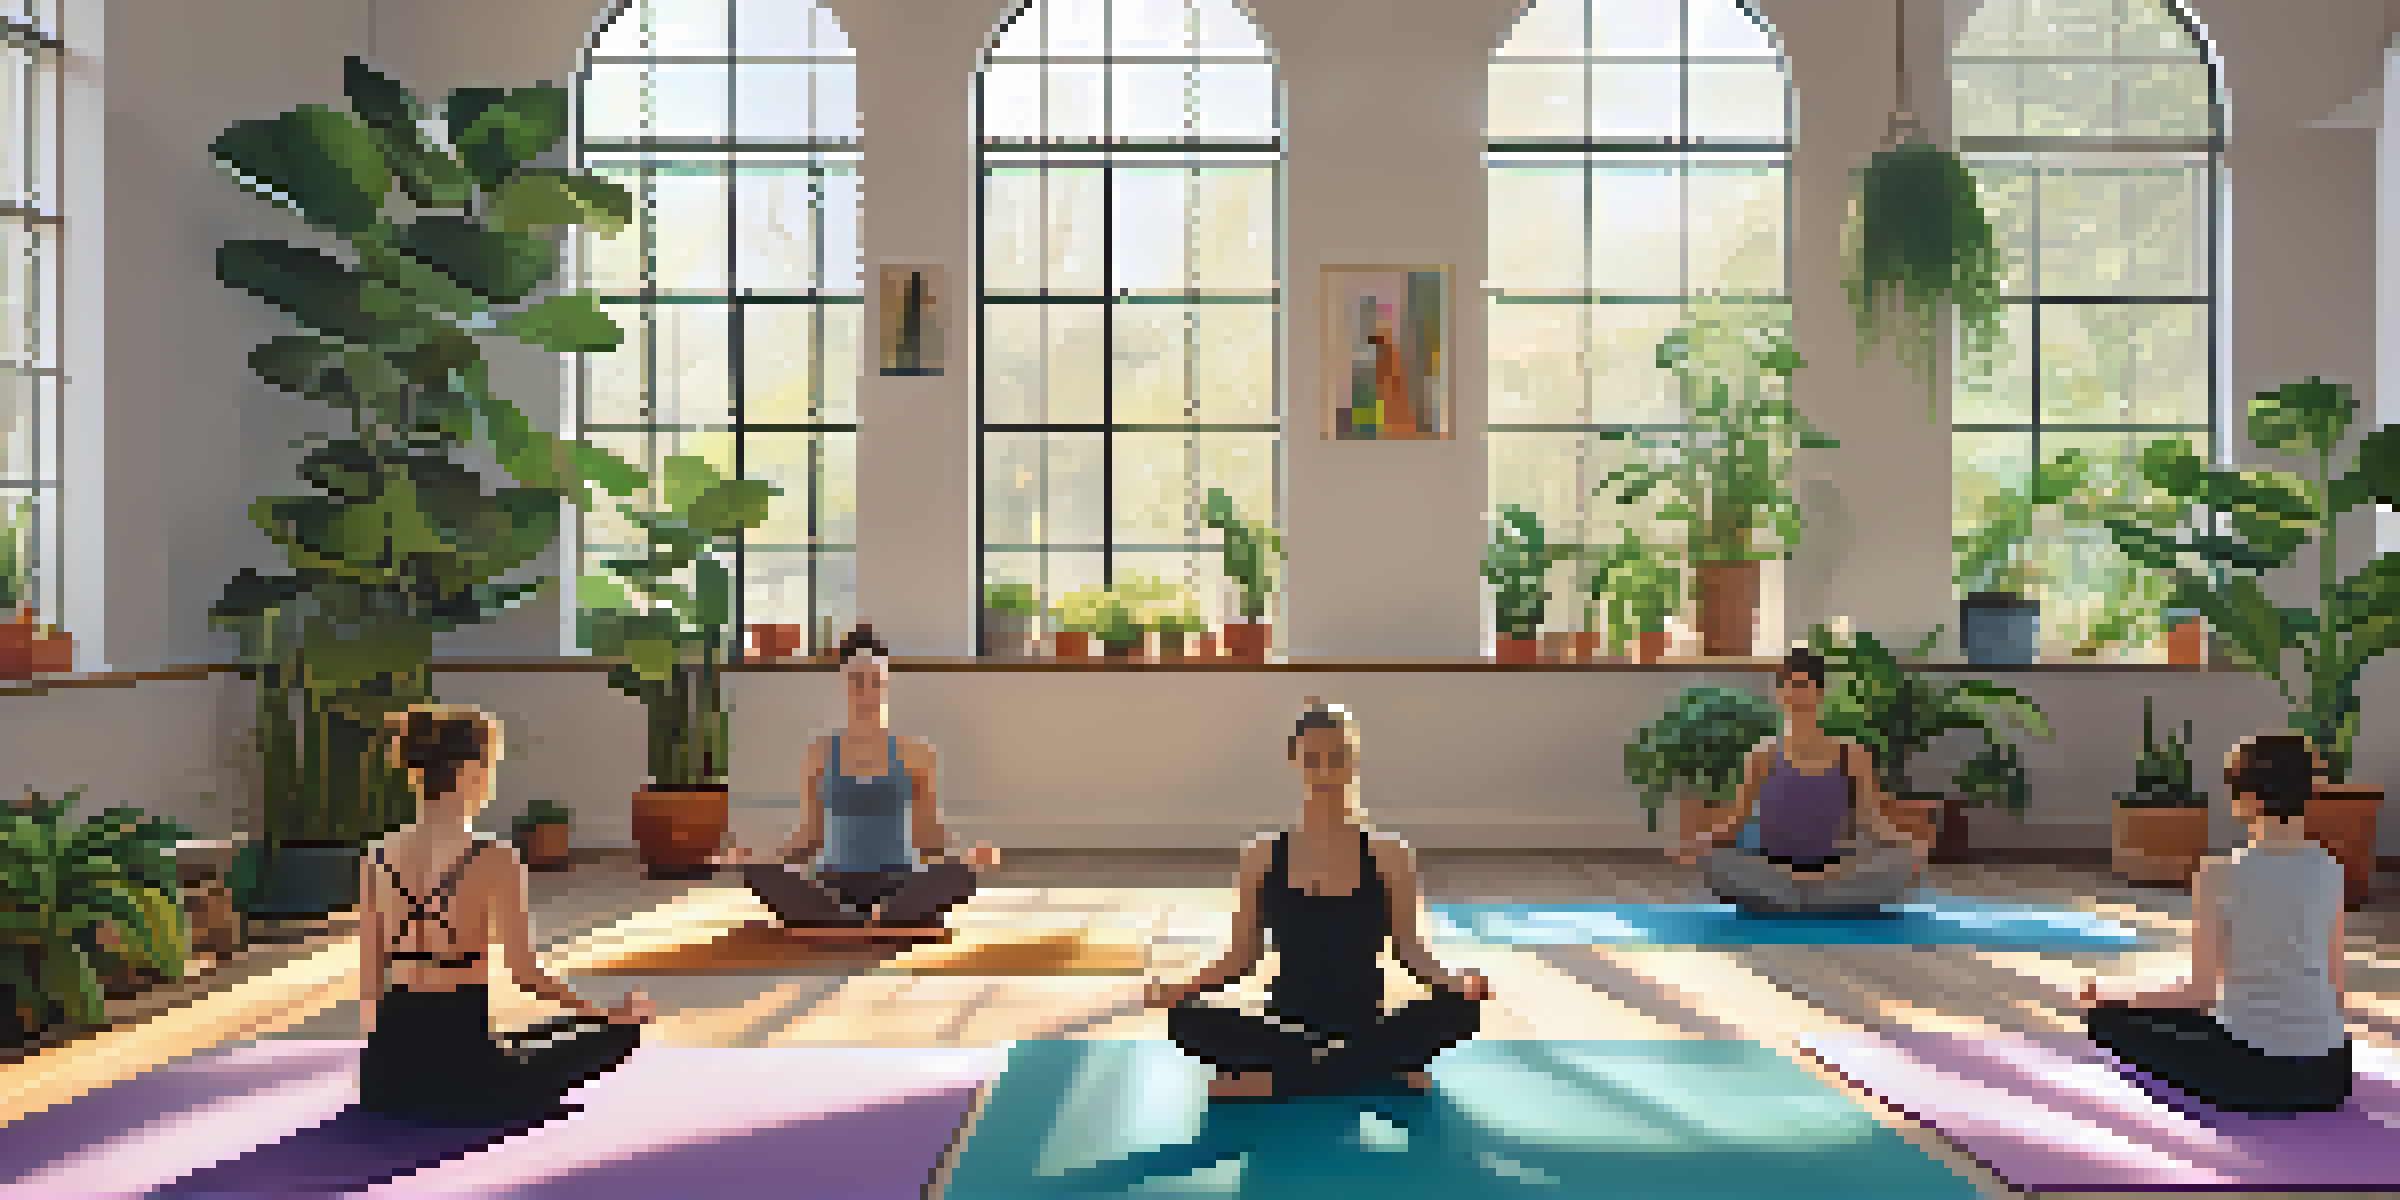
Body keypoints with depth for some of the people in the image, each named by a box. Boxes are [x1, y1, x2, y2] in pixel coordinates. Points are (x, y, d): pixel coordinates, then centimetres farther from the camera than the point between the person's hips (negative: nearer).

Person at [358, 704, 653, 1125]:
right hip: (458, 1058, -6)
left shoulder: (378, 856, 4)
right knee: (619, 1032, 14)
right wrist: (610, 1016, 0)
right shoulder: (492, 859, -13)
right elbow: (524, 971, -13)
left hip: (384, 1070, 6)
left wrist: (384, 1052, 21)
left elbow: (370, 982, 9)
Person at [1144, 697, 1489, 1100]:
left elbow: (1410, 950, 1)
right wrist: (1180, 988, -13)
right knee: (1186, 1020, -25)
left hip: (1364, 1032, 0)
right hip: (1290, 1030, 0)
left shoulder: (1388, 854, -2)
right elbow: (1243, 955, 3)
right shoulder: (1263, 855, -1)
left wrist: (1456, 981, -19)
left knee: (1459, 1009, -27)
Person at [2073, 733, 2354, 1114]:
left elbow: (2200, 991, -12)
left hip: (2253, 1069, -6)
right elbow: (2336, 982, 9)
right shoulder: (2330, 869, 0)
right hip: (2328, 1071, 6)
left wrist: (2109, 991, 2)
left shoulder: (2221, 873, -15)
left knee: (2107, 1012, 12)